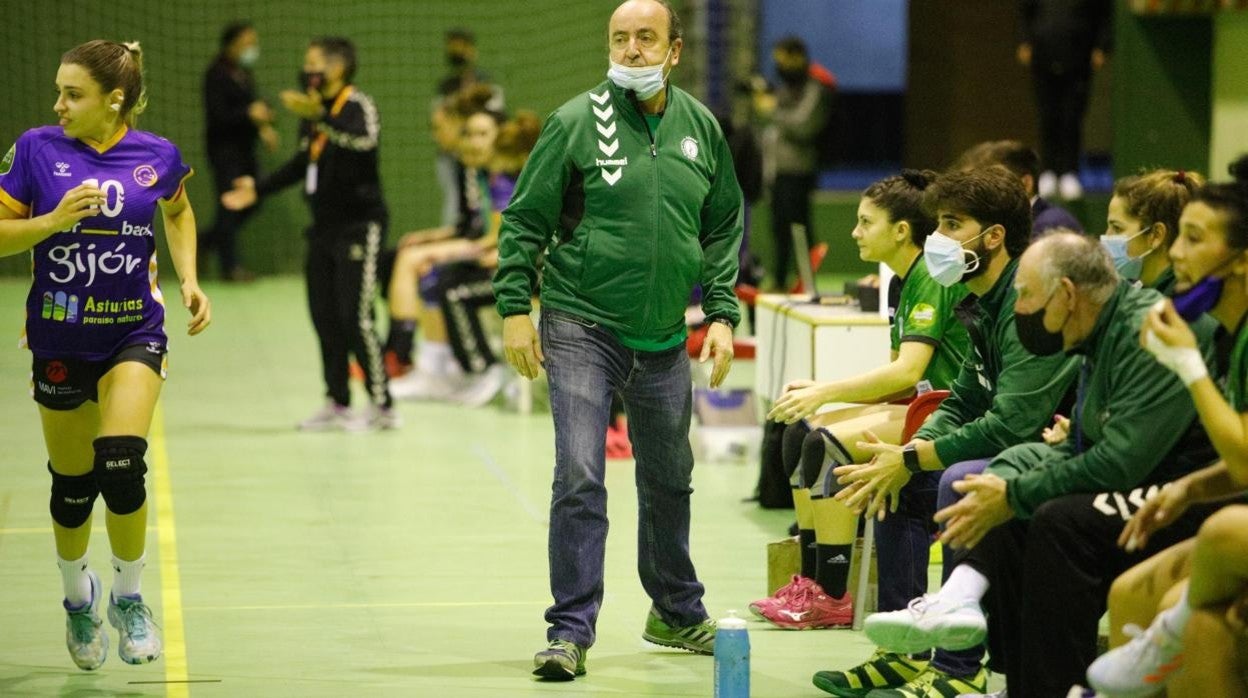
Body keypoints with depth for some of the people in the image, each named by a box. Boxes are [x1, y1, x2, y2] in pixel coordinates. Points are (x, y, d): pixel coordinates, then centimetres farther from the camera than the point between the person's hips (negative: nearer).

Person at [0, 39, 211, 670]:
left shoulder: (156, 156, -4)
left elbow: (179, 213, 17)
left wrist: (189, 280, 5)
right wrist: (54, 219, -20)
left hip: (133, 333, -1)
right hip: (59, 338, 1)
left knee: (121, 466, -19)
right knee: (72, 483, 8)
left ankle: (128, 597, 4)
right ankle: (77, 595, 37)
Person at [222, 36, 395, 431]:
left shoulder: (358, 106, -13)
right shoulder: (312, 114, 10)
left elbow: (366, 140, -36)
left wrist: (321, 117, -47)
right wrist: (258, 189, 23)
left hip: (359, 225, -8)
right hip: (325, 228, 8)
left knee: (355, 317, -11)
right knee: (324, 317, 8)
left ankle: (381, 406, -5)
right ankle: (337, 403, 15)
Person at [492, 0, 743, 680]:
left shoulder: (701, 127, 5)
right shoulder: (575, 122, -8)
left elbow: (724, 227, 14)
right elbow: (525, 220, -4)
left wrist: (722, 314, 7)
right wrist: (514, 308, -9)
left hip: (664, 343, 4)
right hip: (581, 329, -4)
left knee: (669, 481, 18)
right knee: (579, 478, -13)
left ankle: (676, 612, 36)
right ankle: (570, 631, -7)